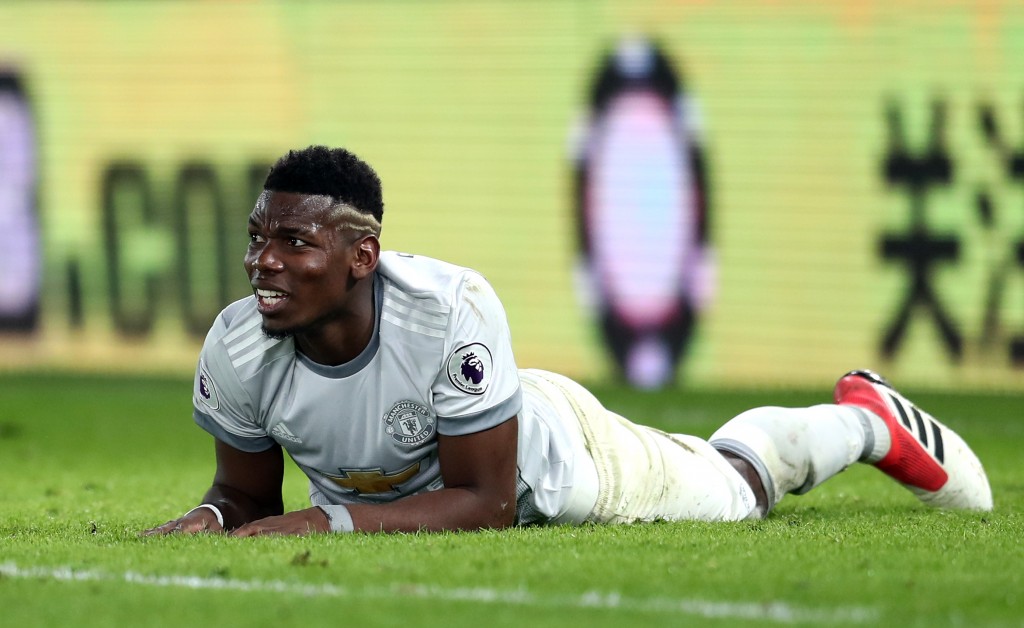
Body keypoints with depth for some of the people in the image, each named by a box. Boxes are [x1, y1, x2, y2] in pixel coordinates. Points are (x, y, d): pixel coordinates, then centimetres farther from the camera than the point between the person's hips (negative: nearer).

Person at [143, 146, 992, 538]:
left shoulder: (450, 311, -46)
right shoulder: (240, 350, -34)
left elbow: (486, 503, -37)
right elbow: (251, 494, -14)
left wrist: (332, 522, -47)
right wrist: (207, 520, -38)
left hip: (549, 453, -3)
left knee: (736, 484, 24)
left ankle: (867, 421, 56)